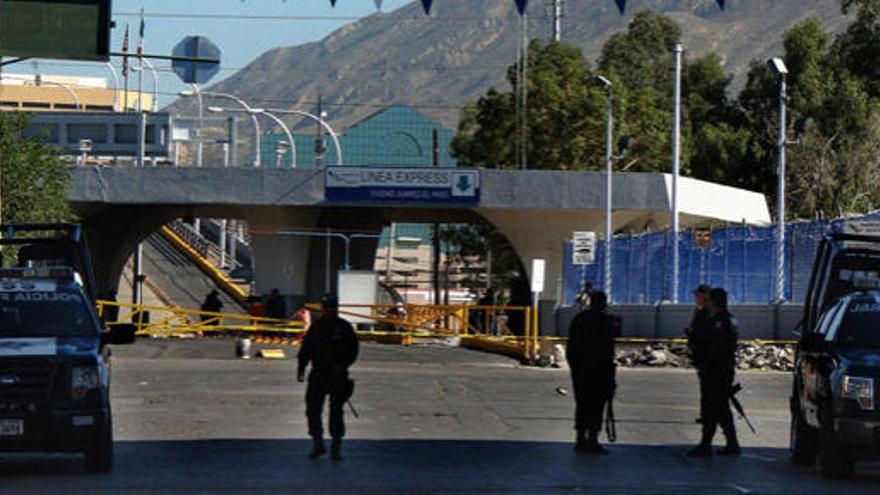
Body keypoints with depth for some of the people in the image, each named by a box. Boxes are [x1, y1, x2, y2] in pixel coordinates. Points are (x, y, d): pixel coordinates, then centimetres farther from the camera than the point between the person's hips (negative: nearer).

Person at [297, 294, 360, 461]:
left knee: (336, 410, 2)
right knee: (312, 409, -4)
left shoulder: (344, 328, -1)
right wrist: (301, 368, -2)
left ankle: (336, 447, 11)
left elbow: (353, 351, -1)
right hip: (318, 376, 3)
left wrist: (342, 366, -15)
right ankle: (317, 443, 10)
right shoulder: (315, 327, 7)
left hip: (338, 376, -2)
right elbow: (305, 349, 9)